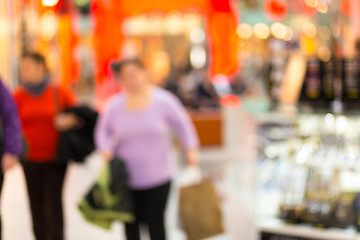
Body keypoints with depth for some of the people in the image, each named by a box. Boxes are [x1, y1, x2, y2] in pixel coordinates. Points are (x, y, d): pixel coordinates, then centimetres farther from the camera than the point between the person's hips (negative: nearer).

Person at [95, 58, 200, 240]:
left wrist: (191, 149, -6)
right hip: (126, 178, 1)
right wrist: (106, 150, -10)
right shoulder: (115, 105, -4)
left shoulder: (163, 100, -7)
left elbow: (182, 124, 4)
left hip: (157, 176, -1)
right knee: (131, 223, 8)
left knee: (155, 222, 0)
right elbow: (103, 130, 8)